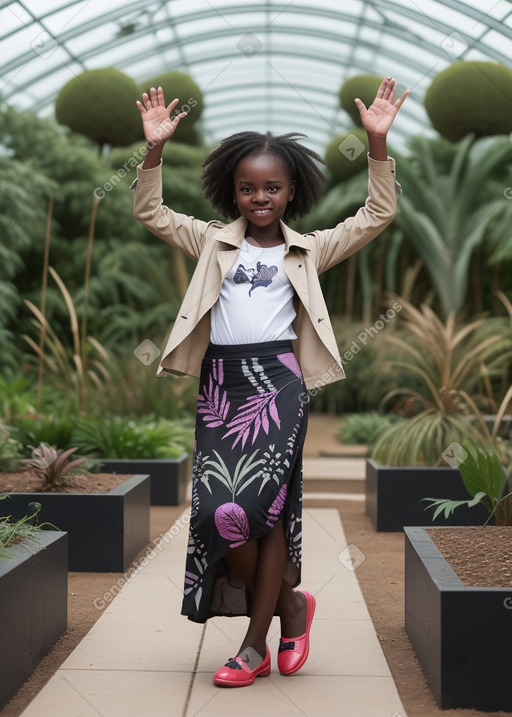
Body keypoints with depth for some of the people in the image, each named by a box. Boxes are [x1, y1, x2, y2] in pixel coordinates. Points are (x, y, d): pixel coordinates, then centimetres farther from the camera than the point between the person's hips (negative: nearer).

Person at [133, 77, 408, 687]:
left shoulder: (309, 250, 11)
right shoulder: (212, 242, 15)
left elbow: (377, 216, 5)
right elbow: (150, 212, 12)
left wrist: (377, 143, -4)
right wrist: (155, 148, 0)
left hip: (277, 380, -3)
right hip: (221, 381, 3)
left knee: (254, 506, -11)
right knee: (215, 510, -4)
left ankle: (255, 641, 5)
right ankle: (289, 605, 19)